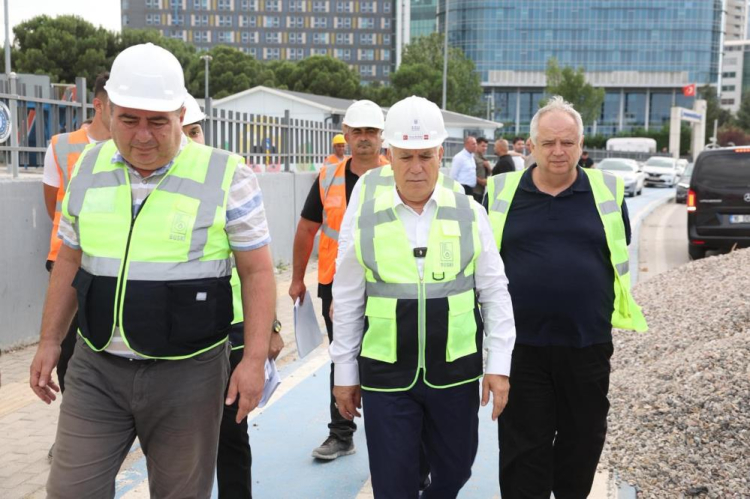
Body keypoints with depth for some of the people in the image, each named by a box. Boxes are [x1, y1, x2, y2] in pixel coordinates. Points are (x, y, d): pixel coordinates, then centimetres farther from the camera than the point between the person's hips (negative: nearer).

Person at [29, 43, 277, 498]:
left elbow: (257, 272, -6)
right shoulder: (89, 169, 5)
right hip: (96, 369, 4)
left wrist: (255, 359, -12)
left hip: (187, 373, -3)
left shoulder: (227, 177, -8)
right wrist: (49, 342, 13)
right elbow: (70, 261, 14)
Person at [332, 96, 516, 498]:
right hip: (386, 377, -1)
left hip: (455, 373, 1)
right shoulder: (365, 219, -2)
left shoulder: (469, 215, -1)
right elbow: (347, 304, 4)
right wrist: (344, 373, 6)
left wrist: (499, 363, -2)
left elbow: (494, 293, 2)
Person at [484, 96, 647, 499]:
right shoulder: (502, 191, 1)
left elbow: (621, 257, 11)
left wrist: (615, 309, 9)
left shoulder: (607, 191, 2)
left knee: (583, 439, 16)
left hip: (588, 344, 1)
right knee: (523, 447, 5)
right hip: (521, 345, -1)